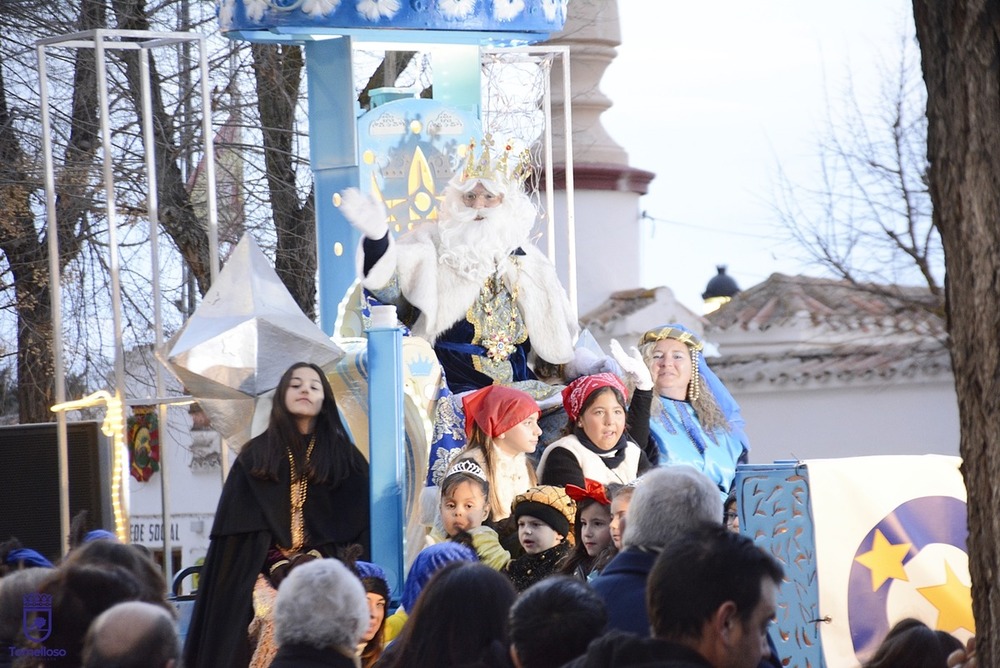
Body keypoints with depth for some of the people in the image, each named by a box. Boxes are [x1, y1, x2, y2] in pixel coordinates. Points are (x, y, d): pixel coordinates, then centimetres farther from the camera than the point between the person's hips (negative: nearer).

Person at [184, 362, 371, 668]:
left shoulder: (345, 457, 11)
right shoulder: (255, 456, 13)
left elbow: (358, 524, 3)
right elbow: (241, 527, 5)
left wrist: (316, 562, -10)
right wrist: (277, 564, -10)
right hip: (264, 577, 1)